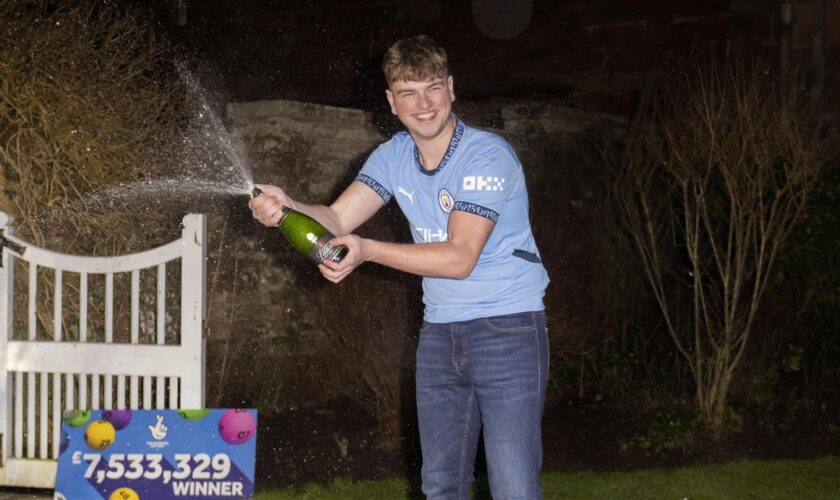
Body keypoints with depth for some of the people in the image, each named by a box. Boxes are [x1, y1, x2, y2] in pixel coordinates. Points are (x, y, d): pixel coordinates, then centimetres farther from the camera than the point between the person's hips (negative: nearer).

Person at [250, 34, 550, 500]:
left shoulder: (488, 156, -17)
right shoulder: (394, 156, 6)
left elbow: (459, 259, -23)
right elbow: (336, 220, -4)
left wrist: (367, 250, -30)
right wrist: (284, 207, -25)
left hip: (508, 328, -7)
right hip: (440, 333, 7)